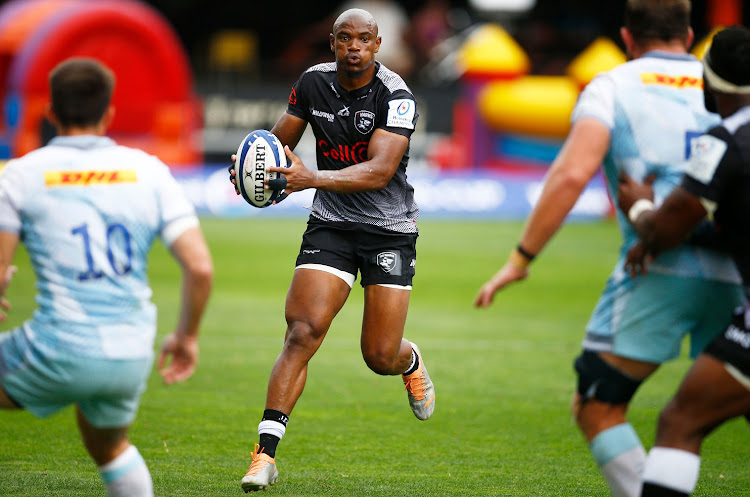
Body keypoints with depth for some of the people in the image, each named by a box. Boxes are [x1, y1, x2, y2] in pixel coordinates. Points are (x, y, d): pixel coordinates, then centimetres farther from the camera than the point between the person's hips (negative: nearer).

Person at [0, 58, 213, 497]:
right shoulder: (149, 171, 5)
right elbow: (200, 268, -2)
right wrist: (187, 336, 14)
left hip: (57, 354, -4)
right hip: (131, 360, 4)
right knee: (109, 445, 31)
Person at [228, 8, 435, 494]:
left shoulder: (395, 96, -16)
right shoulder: (314, 81, -2)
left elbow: (379, 171, -28)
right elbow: (280, 141, 14)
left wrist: (312, 178, -41)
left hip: (389, 229, -2)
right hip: (330, 224, 2)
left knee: (380, 356, 0)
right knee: (303, 331, -17)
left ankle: (411, 361, 41)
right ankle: (266, 453, -19)